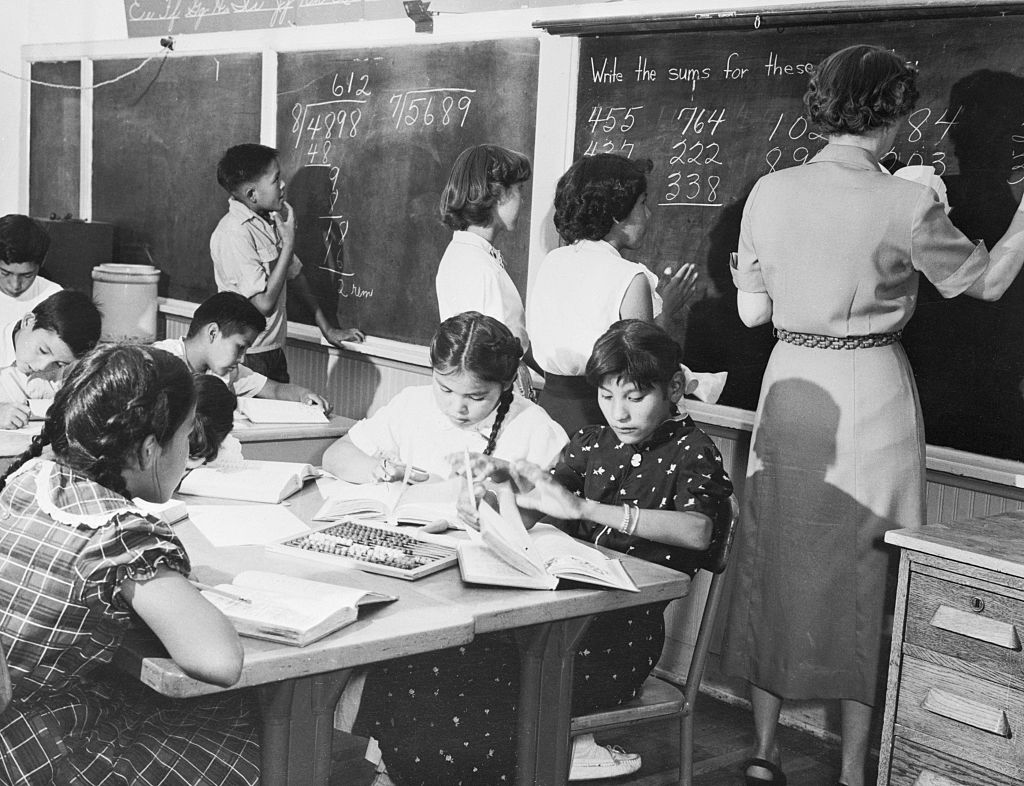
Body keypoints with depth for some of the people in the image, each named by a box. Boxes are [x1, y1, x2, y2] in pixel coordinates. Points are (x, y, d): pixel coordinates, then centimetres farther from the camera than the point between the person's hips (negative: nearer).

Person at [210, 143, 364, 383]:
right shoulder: (233, 234, -21)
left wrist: (326, 327, 18)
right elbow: (264, 304, -24)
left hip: (274, 350, 8)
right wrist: (288, 243, -19)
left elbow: (294, 273, 15)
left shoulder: (271, 219, 4)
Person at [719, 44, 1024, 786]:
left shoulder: (770, 192, -2)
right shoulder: (906, 204, -12)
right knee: (862, 569, 9)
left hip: (791, 384, 4)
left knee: (777, 561, 14)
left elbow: (753, 310, 4)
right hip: (869, 390, -3)